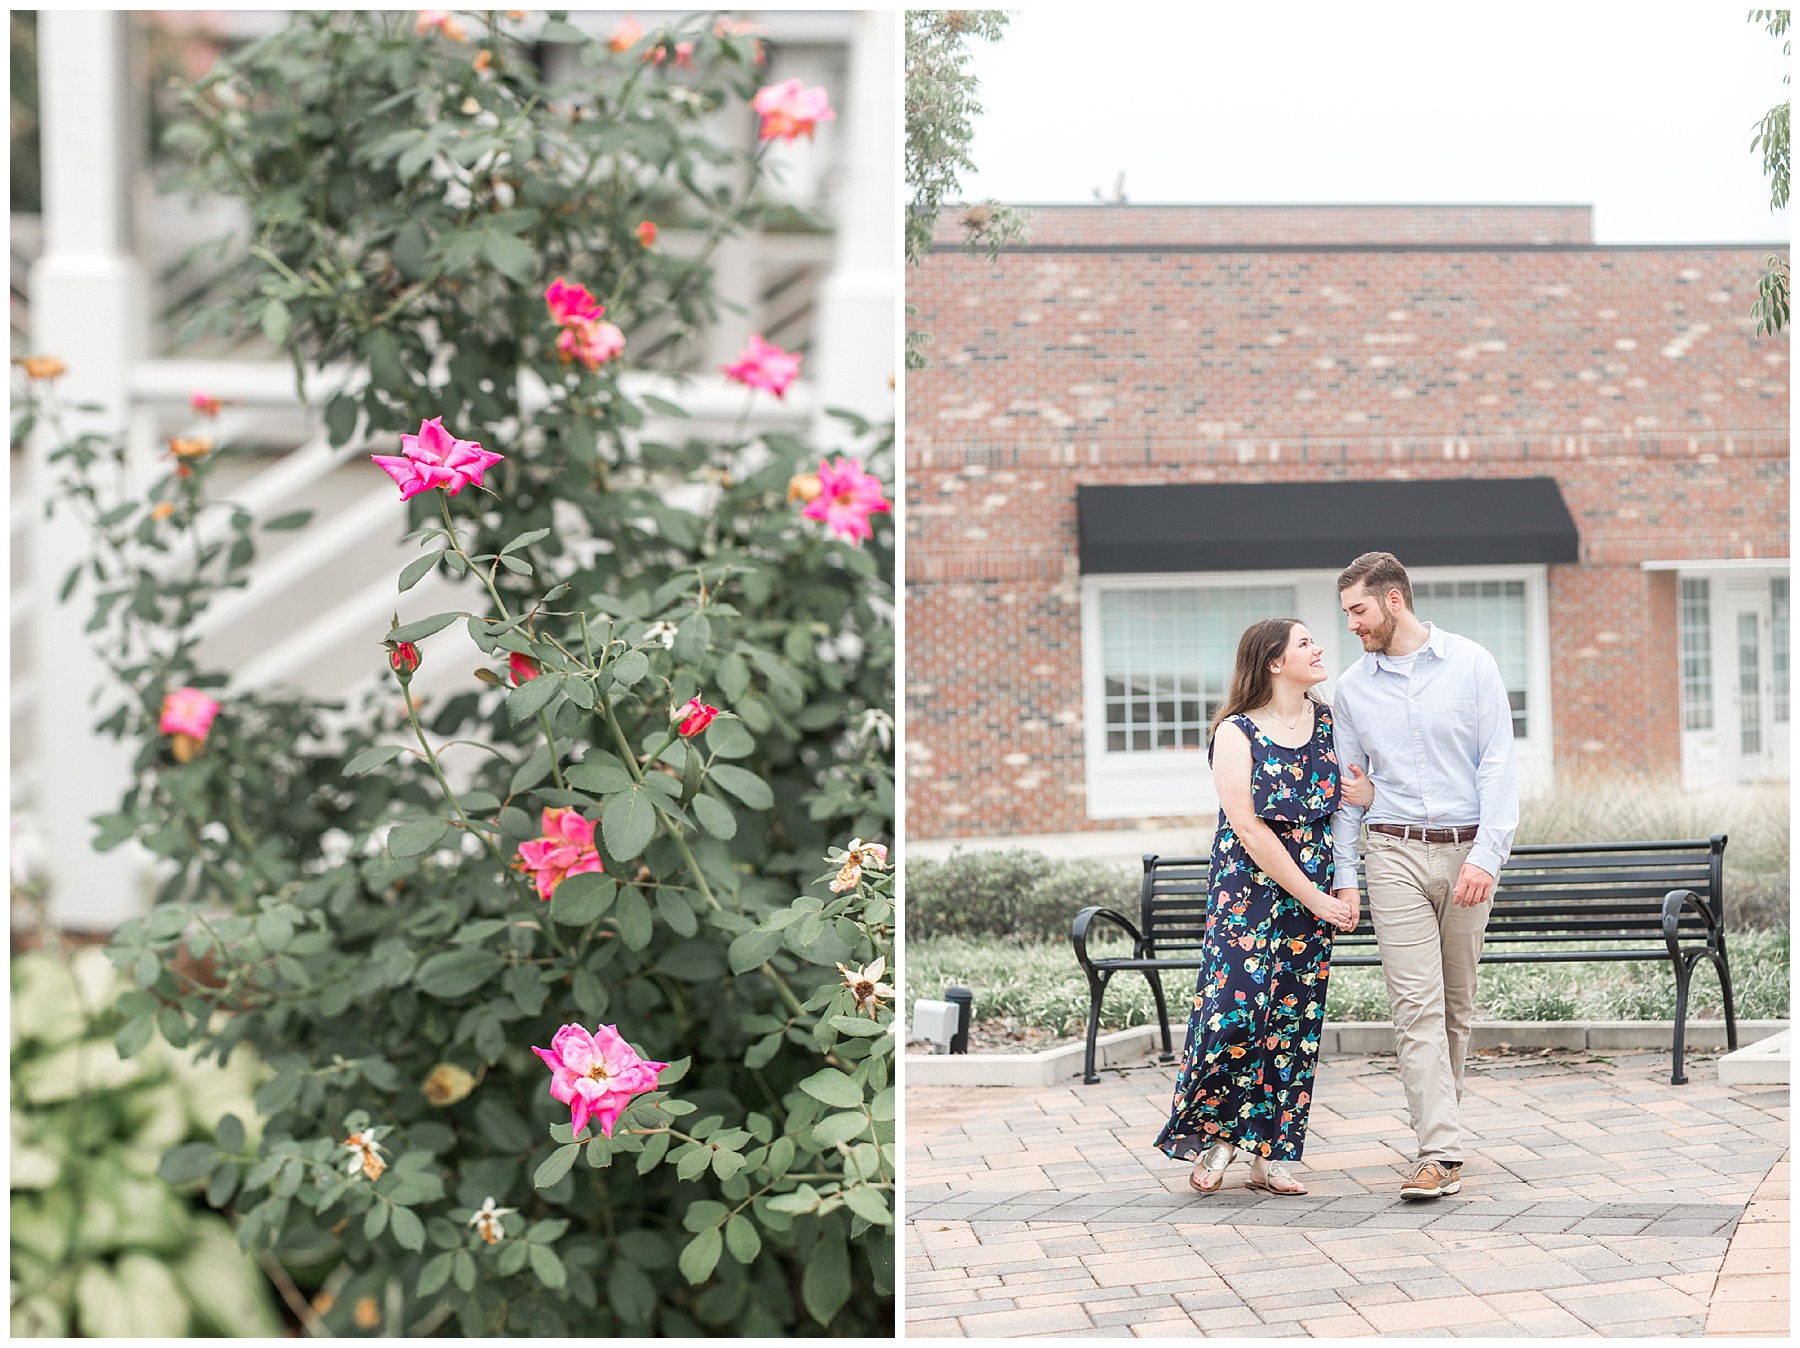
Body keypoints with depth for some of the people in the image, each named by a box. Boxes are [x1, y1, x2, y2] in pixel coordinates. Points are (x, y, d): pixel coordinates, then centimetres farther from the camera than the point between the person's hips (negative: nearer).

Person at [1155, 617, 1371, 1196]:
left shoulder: (1328, 720, 8)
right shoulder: (1237, 734, -9)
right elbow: (1249, 829, -13)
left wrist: (1369, 792, -3)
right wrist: (1314, 898, -13)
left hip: (1315, 893, 5)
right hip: (1249, 889, -5)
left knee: (1294, 1018, 4)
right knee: (1234, 1008, -14)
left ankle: (1271, 1154, 11)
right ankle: (1212, 1134, 6)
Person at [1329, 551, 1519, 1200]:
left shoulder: (1471, 664, 1)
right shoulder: (1353, 686, 8)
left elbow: (1498, 764, -3)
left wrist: (1486, 854, -13)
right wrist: (1344, 877, 4)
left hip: (1467, 851, 0)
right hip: (1395, 854, 0)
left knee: (1456, 1002, 8)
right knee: (1417, 1003, -9)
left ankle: (1436, 1117, 25)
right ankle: (1440, 1152, -13)